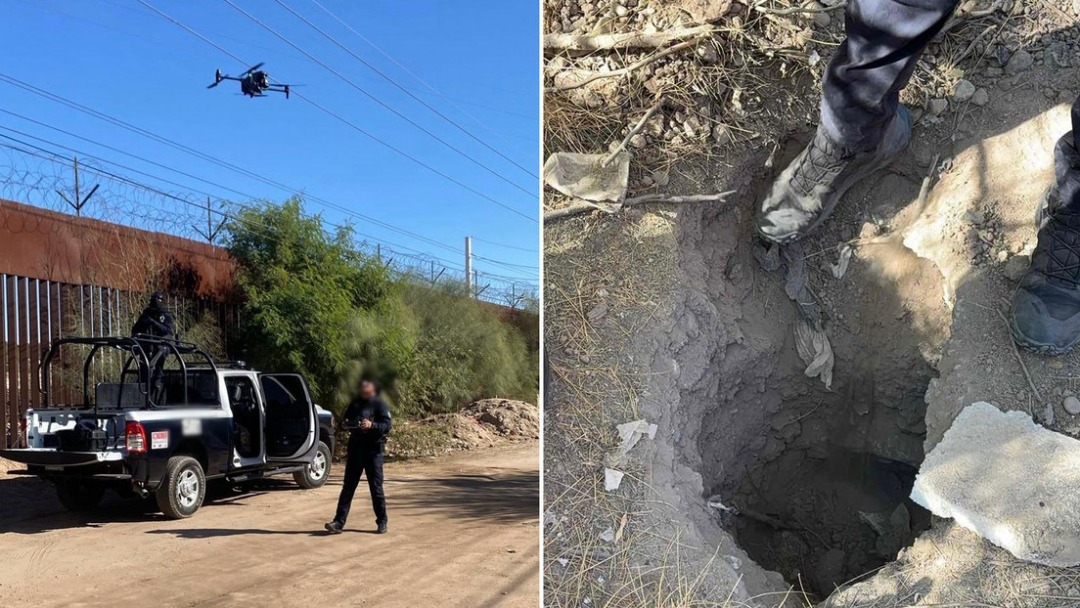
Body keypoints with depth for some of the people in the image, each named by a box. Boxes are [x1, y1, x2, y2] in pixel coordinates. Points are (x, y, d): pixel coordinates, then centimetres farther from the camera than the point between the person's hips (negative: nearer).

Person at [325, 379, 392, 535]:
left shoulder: (379, 404, -4)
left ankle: (382, 522, 12)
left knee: (376, 487, 1)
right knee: (348, 487, 3)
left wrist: (372, 425, -29)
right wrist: (351, 424, -2)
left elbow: (387, 425, -12)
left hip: (373, 450, -5)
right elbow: (345, 420, 21)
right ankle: (339, 522, 3)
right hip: (355, 448, 5)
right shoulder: (355, 403, 12)